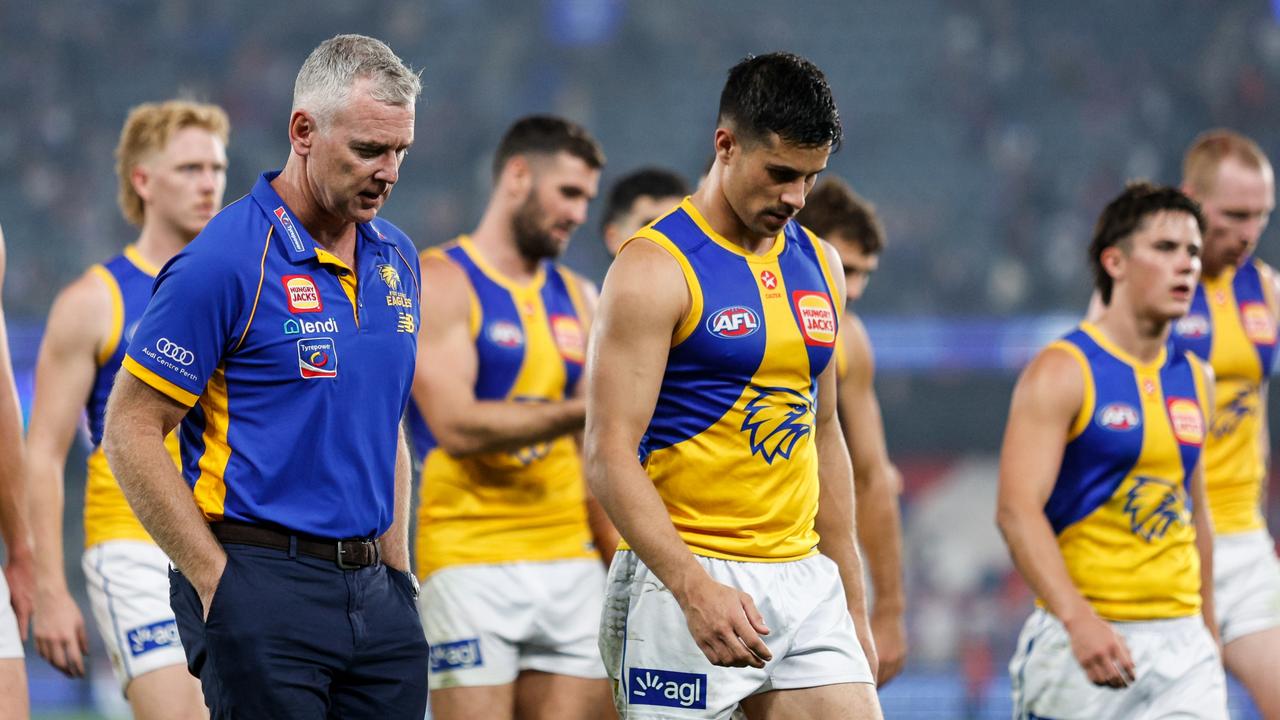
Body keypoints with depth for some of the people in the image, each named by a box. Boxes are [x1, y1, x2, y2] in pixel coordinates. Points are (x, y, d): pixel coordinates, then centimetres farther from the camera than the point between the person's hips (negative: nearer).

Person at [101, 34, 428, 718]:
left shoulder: (395, 259, 12)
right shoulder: (225, 262, -10)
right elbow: (130, 431, -10)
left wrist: (395, 564, 15)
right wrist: (219, 582, -11)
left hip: (374, 589, 7)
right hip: (262, 587, -7)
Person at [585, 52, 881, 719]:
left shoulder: (817, 264, 14)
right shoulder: (655, 269, -8)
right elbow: (610, 456, -14)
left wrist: (853, 604, 18)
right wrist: (694, 589, -25)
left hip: (804, 582, 6)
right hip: (681, 581, -6)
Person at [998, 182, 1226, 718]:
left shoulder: (1193, 379, 13)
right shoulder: (1061, 373, -8)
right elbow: (1017, 509, -18)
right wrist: (1078, 619, -29)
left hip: (1183, 640, 5)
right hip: (1084, 638, -5)